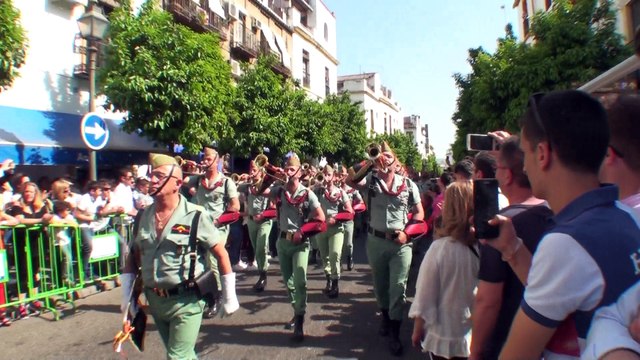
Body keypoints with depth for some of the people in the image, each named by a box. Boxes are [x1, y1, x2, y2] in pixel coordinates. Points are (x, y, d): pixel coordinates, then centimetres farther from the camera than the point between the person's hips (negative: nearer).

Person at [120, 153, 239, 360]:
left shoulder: (195, 216, -14)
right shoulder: (143, 216, 1)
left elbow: (221, 254, -9)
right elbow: (133, 257, 12)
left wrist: (229, 297, -7)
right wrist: (126, 296, 7)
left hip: (186, 301, -5)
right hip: (155, 301, 6)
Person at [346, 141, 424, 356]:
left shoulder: (408, 185, 1)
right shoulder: (369, 181, -1)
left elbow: (419, 213, 4)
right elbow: (349, 181, -21)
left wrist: (407, 232, -10)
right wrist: (370, 162, -23)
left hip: (401, 242, -1)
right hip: (376, 241, 1)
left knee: (398, 287, -1)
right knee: (380, 284, 18)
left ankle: (394, 334, 10)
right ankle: (386, 318, 41)